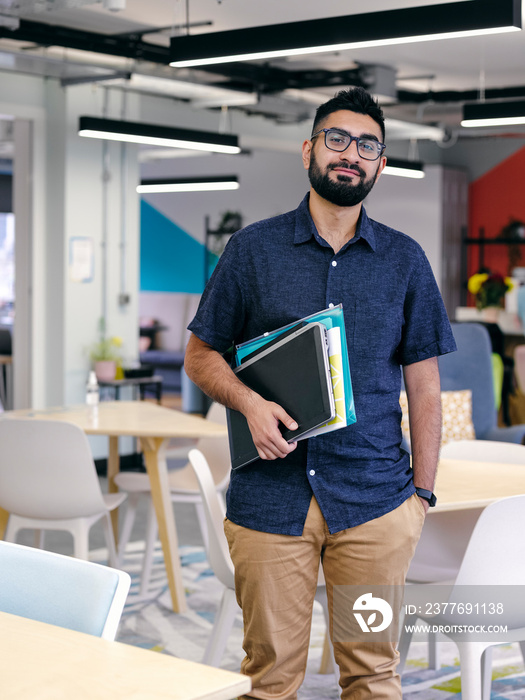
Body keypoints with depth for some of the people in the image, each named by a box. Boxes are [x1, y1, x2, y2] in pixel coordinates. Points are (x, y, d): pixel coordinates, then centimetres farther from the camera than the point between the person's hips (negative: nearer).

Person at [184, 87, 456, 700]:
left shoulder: (404, 260, 8)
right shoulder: (252, 249, 5)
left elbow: (423, 384, 8)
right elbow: (200, 354, 8)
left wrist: (423, 493, 3)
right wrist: (250, 402, -12)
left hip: (375, 501, 1)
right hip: (270, 497, -1)